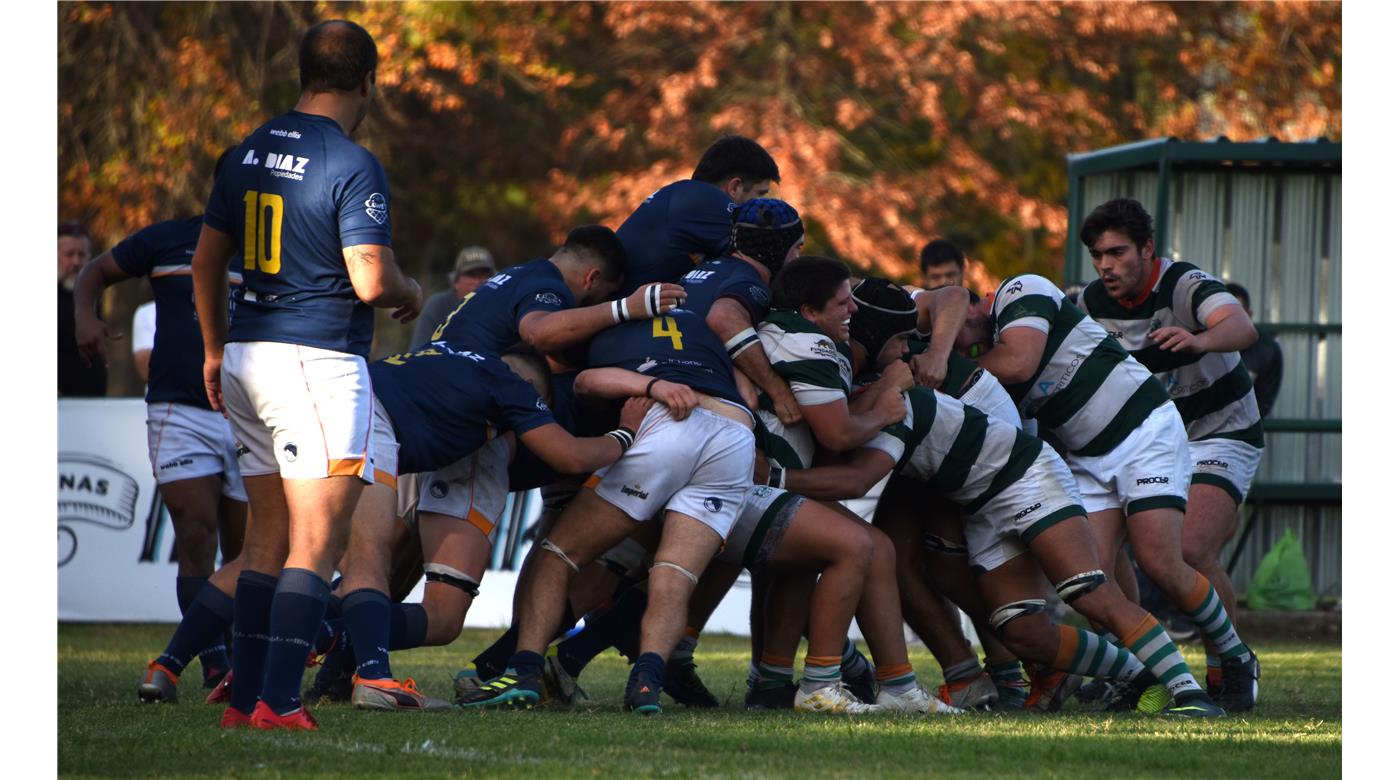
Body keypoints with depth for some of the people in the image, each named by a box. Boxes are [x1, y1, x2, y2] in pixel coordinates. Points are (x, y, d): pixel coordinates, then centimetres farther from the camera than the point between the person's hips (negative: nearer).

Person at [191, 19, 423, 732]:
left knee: (267, 537, 13)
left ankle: (244, 700, 12)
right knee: (317, 543, -6)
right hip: (319, 357, -7)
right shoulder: (352, 166, -12)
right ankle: (278, 701, -13)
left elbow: (207, 260, 17)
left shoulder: (248, 154, 11)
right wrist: (410, 292, 5)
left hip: (246, 354, 7)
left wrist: (215, 350, 28)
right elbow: (371, 281, -17)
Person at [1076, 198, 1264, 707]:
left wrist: (1198, 340, -64)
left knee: (1191, 551, -24)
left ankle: (1230, 665, -5)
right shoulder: (1092, 303, -3)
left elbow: (1242, 328, -42)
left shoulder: (1187, 286, -23)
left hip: (1221, 435, -6)